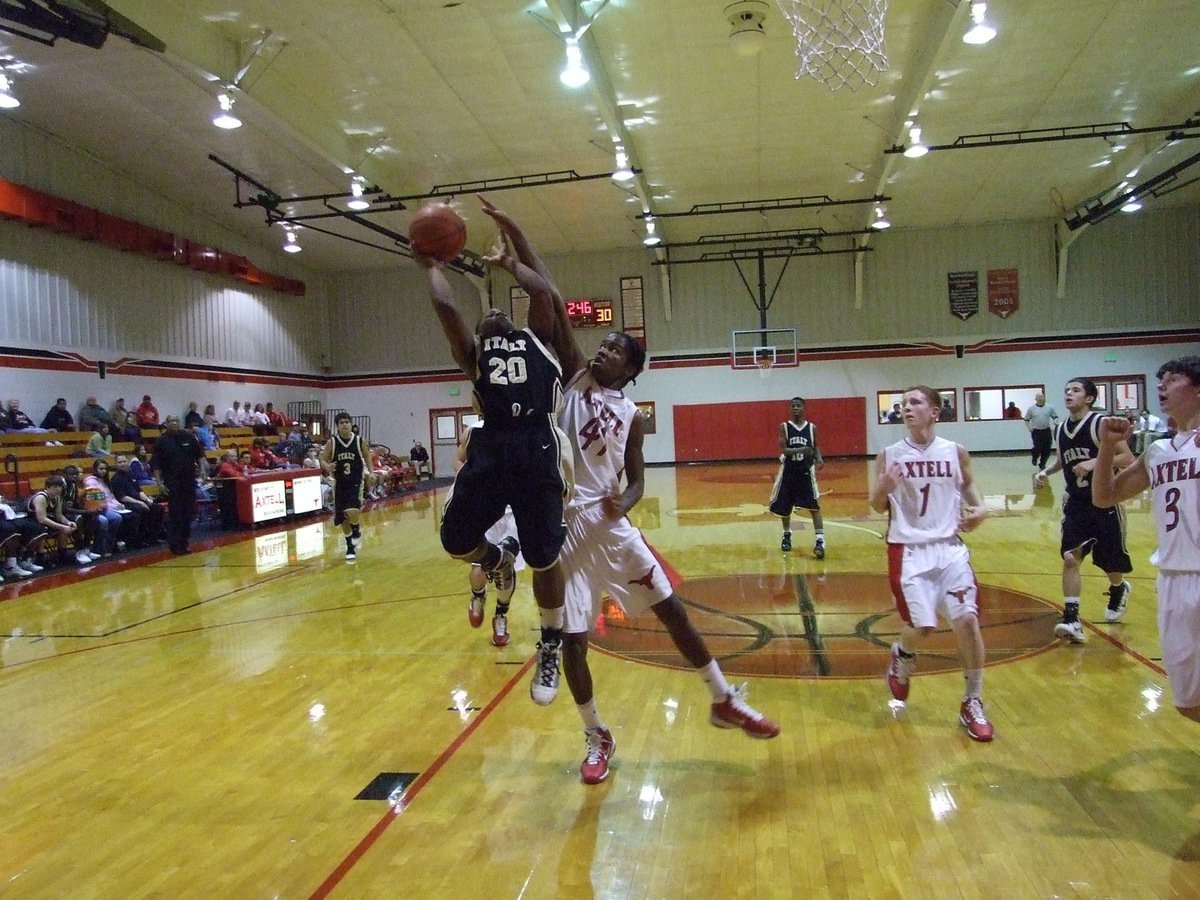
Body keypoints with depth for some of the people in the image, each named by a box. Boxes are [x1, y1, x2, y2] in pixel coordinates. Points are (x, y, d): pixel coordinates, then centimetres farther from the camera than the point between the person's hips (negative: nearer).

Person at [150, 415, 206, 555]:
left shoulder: (188, 437, 4)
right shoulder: (162, 441, -2)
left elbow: (200, 455, 12)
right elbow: (156, 464, -3)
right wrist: (160, 482, -9)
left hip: (189, 480, 3)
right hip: (172, 482, -3)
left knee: (188, 512, 8)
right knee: (174, 514, -2)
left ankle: (185, 542, 19)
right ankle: (175, 544, 5)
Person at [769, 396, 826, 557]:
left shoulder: (812, 428, 0)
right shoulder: (784, 427, -5)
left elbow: (815, 446, 14)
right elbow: (783, 450, -14)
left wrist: (819, 459, -8)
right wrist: (801, 450, -30)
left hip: (806, 470, 0)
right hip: (788, 470, 1)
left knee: (814, 506, -10)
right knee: (784, 506, 12)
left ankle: (820, 540, -10)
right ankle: (787, 535, 34)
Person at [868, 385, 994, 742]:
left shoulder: (955, 452, 2)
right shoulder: (889, 455, -1)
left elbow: (969, 484, 21)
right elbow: (877, 507, 3)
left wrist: (979, 507, 1)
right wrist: (883, 489, -19)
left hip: (949, 548, 1)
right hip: (908, 551, -1)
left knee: (967, 620, -9)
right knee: (921, 626, -5)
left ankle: (973, 704, 10)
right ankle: (902, 656, 33)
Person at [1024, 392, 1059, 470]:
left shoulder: (1049, 408, 4)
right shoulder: (1031, 409, 0)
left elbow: (1055, 417, 13)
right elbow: (1026, 420, 9)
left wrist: (1054, 425, -2)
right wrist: (1029, 428, -2)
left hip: (1047, 431, 2)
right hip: (1036, 432, -2)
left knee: (1047, 450, 2)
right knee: (1037, 448, -13)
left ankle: (1042, 464, 19)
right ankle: (1035, 459, 19)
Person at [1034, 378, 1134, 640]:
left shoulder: (1101, 425, -14)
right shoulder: (1061, 429, 4)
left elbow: (1128, 459, -18)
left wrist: (1095, 462, -31)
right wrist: (1045, 471, 4)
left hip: (1105, 503, -4)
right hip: (1076, 503, 4)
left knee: (1111, 561, 12)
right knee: (1070, 559, -9)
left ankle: (1118, 591, 46)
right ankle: (1071, 619, -10)